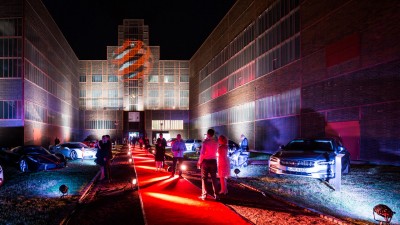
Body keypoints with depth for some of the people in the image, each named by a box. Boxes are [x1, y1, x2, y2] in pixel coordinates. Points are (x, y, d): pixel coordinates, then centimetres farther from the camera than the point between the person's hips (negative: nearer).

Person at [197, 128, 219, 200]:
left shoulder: (205, 142, -15)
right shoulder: (216, 142, 0)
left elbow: (202, 153, -18)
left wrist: (199, 162, -6)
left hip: (206, 161, -4)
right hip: (213, 161, 4)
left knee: (204, 178, 6)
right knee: (214, 178, 9)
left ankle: (204, 195, 7)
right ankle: (216, 195, 8)